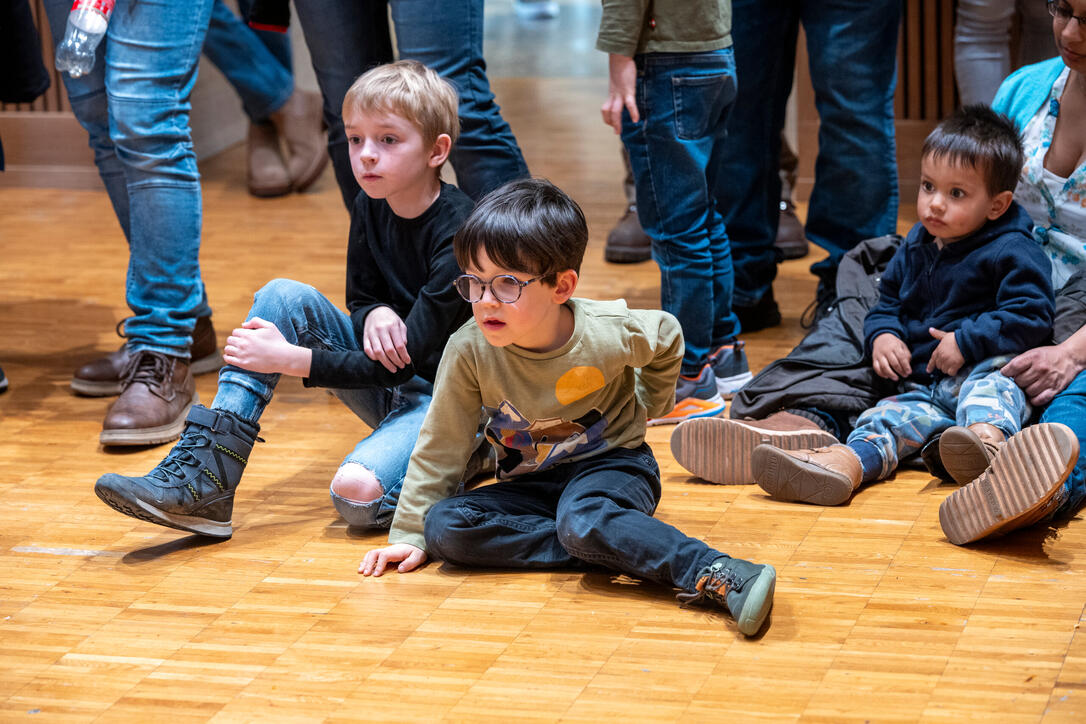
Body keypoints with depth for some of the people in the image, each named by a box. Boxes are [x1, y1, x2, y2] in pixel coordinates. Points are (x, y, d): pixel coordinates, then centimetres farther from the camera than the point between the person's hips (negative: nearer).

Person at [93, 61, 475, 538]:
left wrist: (289, 359, -26)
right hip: (386, 384, 8)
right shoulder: (370, 208, -1)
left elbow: (405, 363, -25)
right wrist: (376, 316, -15)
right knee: (286, 296, -13)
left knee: (356, 492, -35)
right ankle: (204, 475, -19)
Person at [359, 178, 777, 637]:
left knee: (583, 521, -38)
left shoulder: (609, 334, -19)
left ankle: (717, 576, -45)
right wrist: (409, 534, -1)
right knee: (444, 526, -24)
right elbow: (441, 446, -3)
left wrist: (650, 405, 20)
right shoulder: (469, 351, -15)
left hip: (612, 465, -4)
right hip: (529, 485, 4)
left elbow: (667, 338, 6)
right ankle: (619, 547, -29)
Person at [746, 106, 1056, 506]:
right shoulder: (916, 246, 17)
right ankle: (847, 462, -52)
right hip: (923, 387, 6)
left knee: (993, 376, -39)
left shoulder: (1011, 252, -5)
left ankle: (988, 436, -70)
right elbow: (888, 301, 27)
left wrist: (967, 341, -20)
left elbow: (1031, 314, -14)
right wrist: (882, 335, 4)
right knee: (890, 415, -22)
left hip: (981, 368, -6)